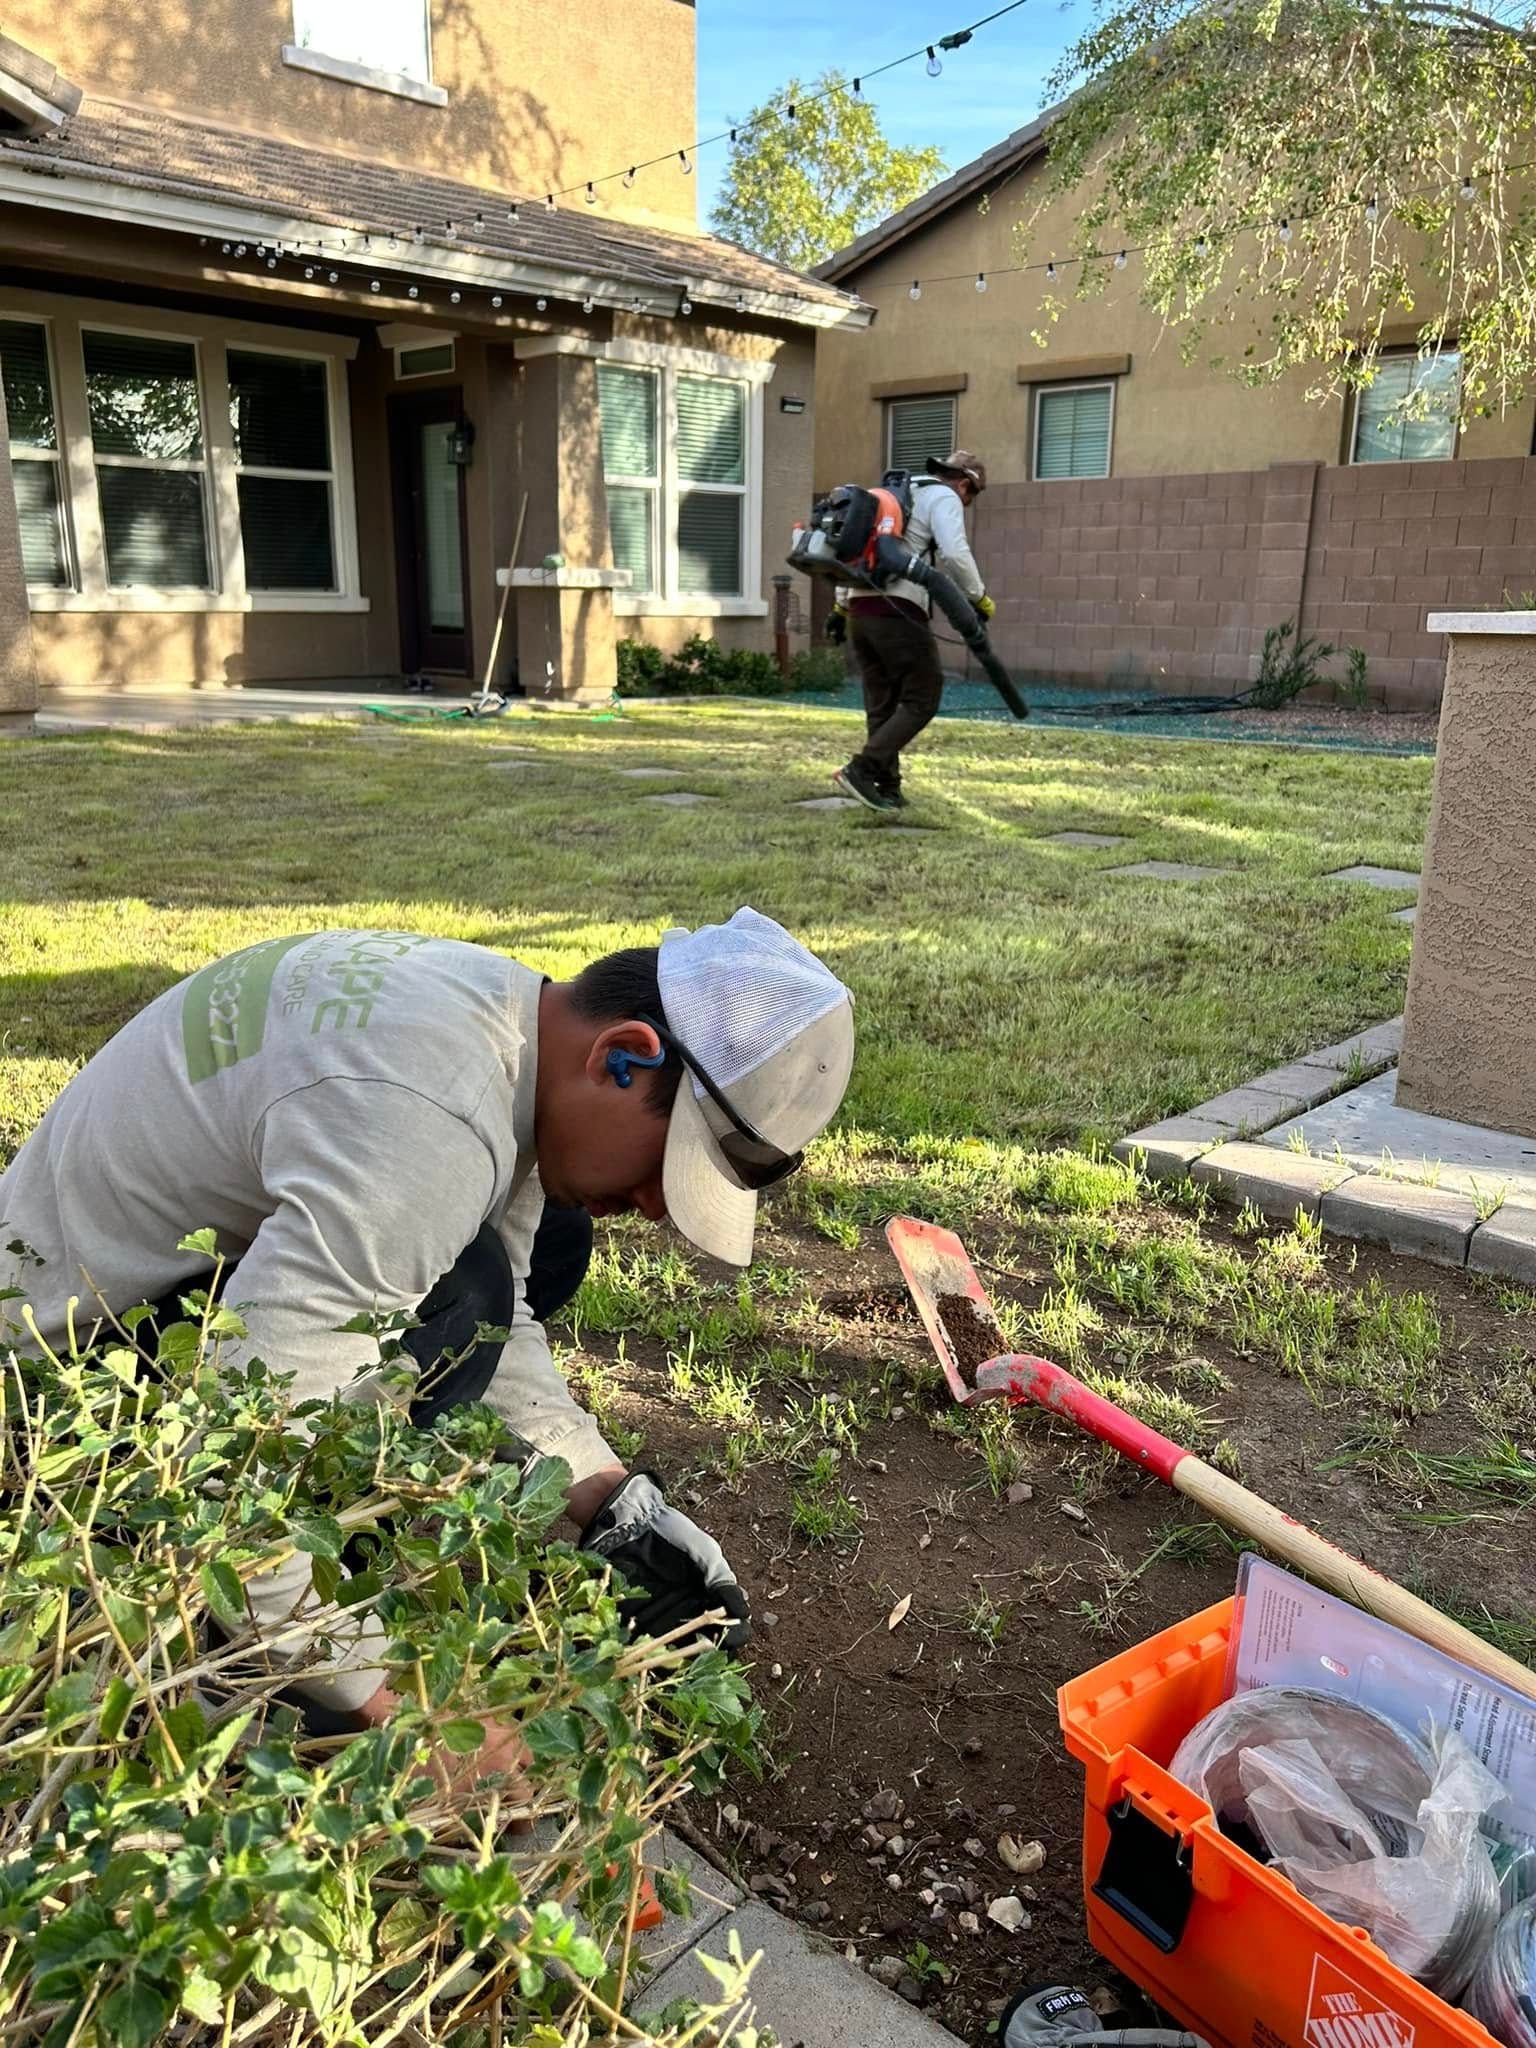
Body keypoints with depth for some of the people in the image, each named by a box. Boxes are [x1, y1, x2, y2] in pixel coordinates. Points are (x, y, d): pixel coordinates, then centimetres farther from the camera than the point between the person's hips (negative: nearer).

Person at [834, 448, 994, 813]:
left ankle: (887, 789, 11)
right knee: (922, 700, -2)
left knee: (882, 706, 12)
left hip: (860, 609, 8)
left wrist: (842, 603, 30)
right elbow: (955, 553, -15)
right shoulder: (944, 498, 2)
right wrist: (979, 597, -3)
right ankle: (861, 770, -13)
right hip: (898, 611, -8)